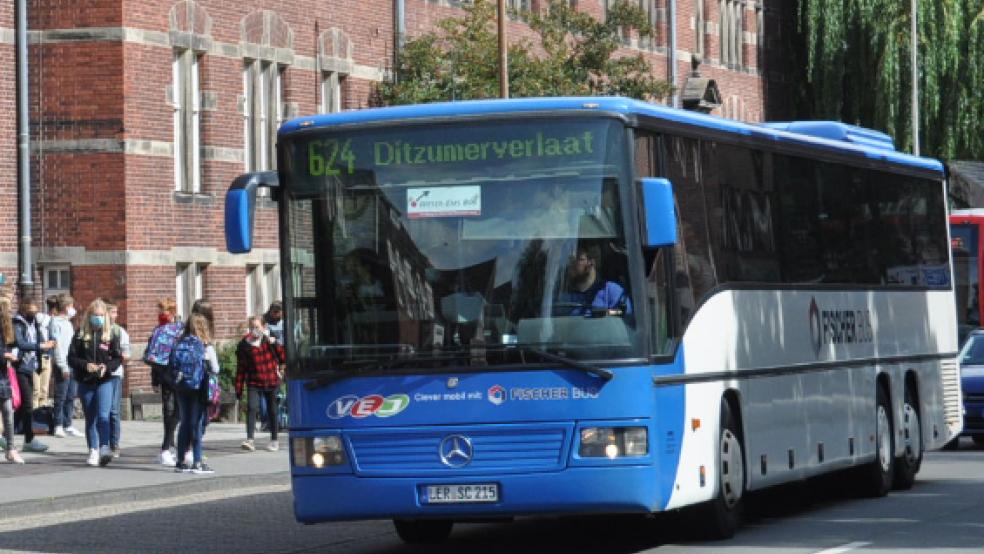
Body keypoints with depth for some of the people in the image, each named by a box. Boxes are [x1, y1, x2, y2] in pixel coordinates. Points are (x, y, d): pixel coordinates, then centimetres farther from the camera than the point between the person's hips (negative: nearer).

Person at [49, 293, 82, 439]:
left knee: (71, 395, 8)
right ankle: (59, 426, 1)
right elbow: (57, 345, -13)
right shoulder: (56, 323, -7)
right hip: (62, 364, -8)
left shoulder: (68, 322, 19)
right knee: (61, 396, -3)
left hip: (73, 364, 8)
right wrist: (63, 366, -18)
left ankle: (68, 425, 13)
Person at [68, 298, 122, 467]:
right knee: (90, 418, 8)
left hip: (104, 381, -2)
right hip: (85, 382, 2)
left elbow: (118, 358, 3)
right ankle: (93, 451, 14)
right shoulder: (81, 335, 2)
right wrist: (86, 365, -16)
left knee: (103, 416, -17)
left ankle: (104, 447, -19)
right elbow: (72, 358, 0)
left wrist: (107, 367, -16)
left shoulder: (111, 335, 1)